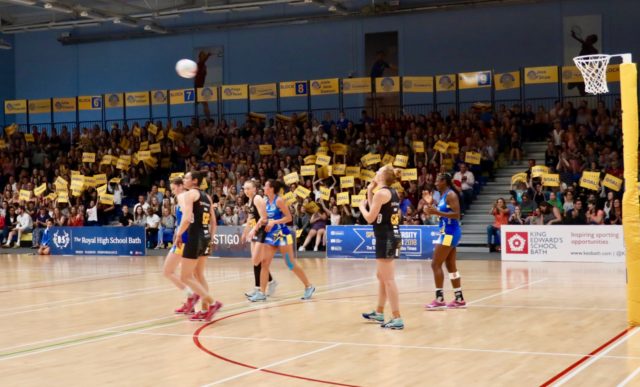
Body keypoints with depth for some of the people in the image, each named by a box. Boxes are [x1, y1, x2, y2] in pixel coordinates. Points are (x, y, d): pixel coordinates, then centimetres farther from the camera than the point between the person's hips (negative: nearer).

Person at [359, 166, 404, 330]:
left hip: (386, 238, -10)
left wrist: (362, 206, 6)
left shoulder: (381, 193, -13)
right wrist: (369, 192, 16)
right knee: (381, 276, 21)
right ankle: (379, 313, 33)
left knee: (388, 280, -8)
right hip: (393, 236, 10)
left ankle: (397, 319, -8)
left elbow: (370, 218, -12)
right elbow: (377, 212, 16)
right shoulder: (392, 193, 12)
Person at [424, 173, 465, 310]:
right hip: (447, 233, 10)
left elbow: (457, 214, -23)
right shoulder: (443, 196, 15)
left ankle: (439, 300, -9)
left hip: (450, 233, -10)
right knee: (451, 266, 12)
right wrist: (430, 203, 12)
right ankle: (459, 299, 16)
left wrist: (437, 212, -28)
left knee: (436, 265, -10)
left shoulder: (450, 195, -14)